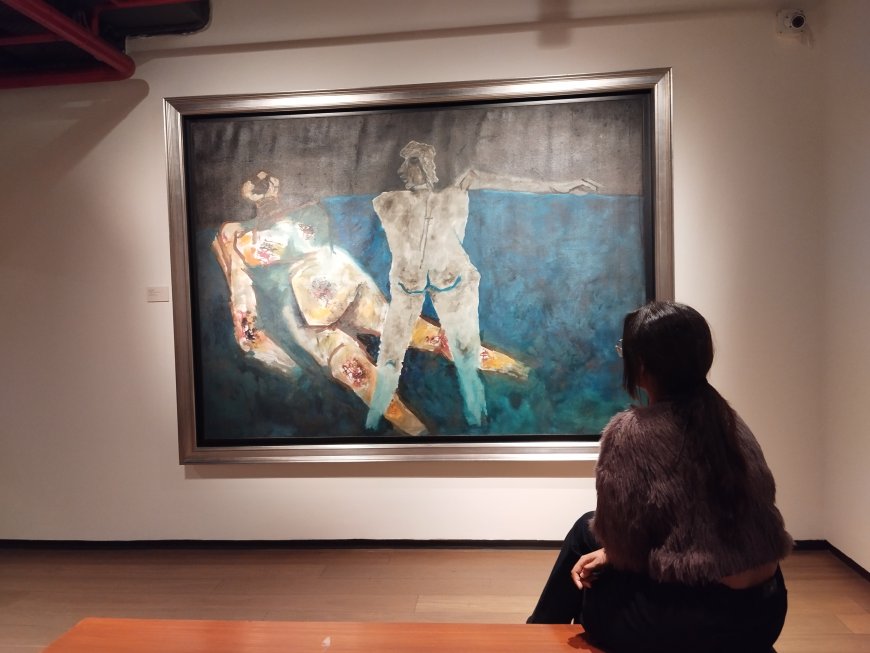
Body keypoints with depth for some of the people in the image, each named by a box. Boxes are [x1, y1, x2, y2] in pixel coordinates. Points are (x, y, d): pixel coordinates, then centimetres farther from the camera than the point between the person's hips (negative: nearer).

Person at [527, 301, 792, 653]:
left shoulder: (631, 430, -19)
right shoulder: (727, 419, 2)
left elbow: (623, 546, -12)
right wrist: (609, 551, 14)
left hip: (695, 619, -6)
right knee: (587, 531, 22)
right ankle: (550, 623, 45)